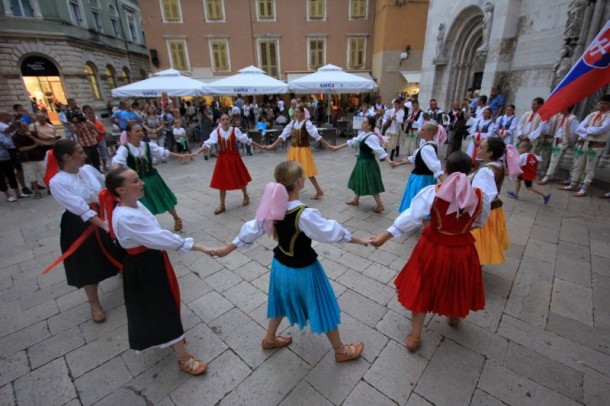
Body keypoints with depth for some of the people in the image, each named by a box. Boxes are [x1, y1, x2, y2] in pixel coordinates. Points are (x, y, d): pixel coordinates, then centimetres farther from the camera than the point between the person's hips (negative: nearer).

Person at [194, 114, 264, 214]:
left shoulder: (235, 130, -9)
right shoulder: (216, 132, -7)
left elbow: (247, 140, -4)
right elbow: (207, 144, -11)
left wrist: (260, 146, -4)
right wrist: (197, 153, -22)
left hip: (234, 157, -1)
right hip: (223, 158, 1)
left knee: (240, 178, 11)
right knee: (221, 182, 4)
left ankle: (246, 196, 41)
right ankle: (222, 206, 17)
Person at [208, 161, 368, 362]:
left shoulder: (273, 209, -12)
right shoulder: (304, 215, -32)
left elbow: (251, 230, -2)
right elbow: (332, 232, -22)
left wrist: (227, 249, 12)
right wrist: (358, 240, -6)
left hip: (280, 264, 6)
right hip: (303, 270, -6)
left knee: (283, 302, 31)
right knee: (323, 309, 16)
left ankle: (269, 339, 53)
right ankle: (341, 350, 39)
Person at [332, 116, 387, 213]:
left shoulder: (372, 137, -22)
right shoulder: (362, 134, 5)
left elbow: (379, 150, -30)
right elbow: (353, 142, 14)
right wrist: (338, 147, 17)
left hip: (368, 162, -9)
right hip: (362, 161, 9)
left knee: (371, 184, -2)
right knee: (359, 180, 21)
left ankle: (380, 205, 9)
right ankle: (356, 199, 38)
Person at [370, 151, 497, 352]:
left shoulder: (433, 192, -19)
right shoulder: (480, 195, -10)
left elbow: (411, 216, -22)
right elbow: (480, 222, 6)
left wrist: (386, 235, -18)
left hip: (434, 247, -2)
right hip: (462, 249, 3)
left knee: (422, 289, 12)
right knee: (457, 286, 29)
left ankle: (414, 337, 23)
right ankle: (454, 318, 57)